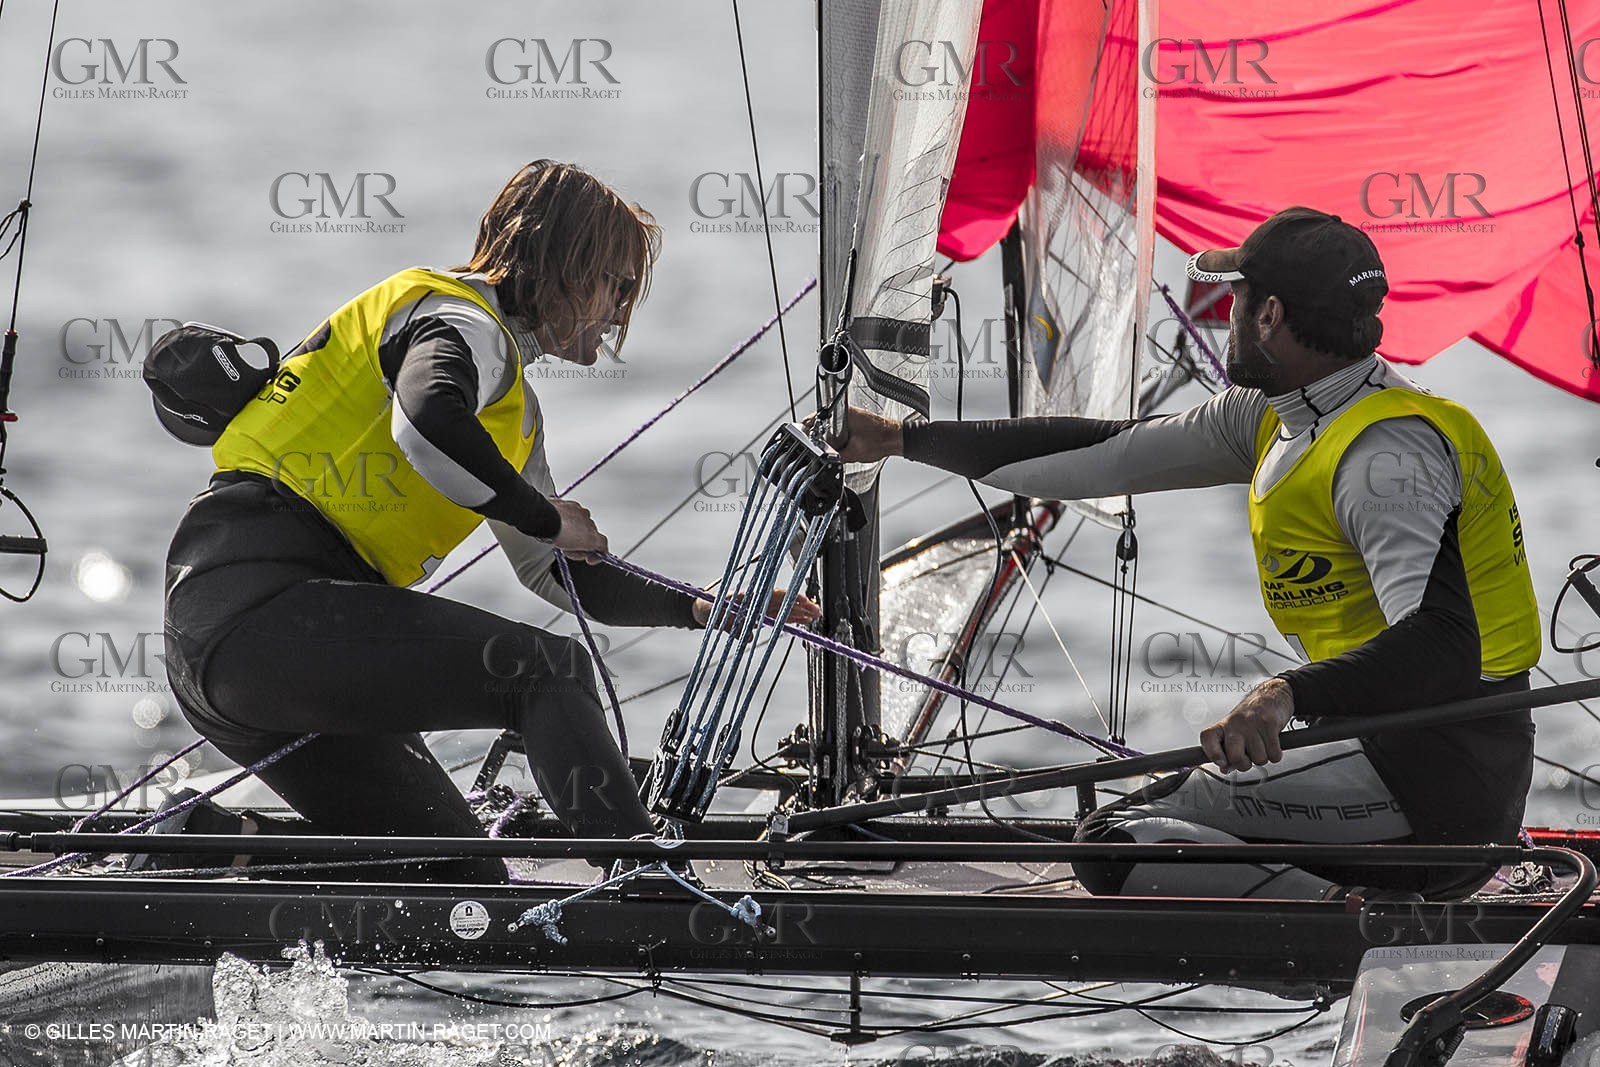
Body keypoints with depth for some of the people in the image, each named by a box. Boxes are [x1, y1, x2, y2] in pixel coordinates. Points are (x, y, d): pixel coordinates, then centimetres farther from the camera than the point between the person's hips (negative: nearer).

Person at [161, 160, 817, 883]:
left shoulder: (513, 407, 27)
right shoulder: (459, 323, -4)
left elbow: (557, 576, 36)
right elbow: (427, 425, -28)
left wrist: (700, 609, 33)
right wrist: (545, 517, -14)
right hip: (263, 596, -10)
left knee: (463, 882, 5)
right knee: (550, 670, -19)